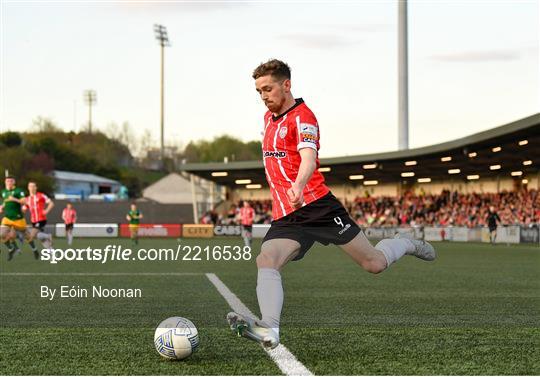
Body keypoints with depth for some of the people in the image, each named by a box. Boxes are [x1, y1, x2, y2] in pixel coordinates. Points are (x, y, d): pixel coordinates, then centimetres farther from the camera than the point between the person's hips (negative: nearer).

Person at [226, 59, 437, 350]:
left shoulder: (302, 117, -11)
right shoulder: (268, 117, 17)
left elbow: (308, 159, -29)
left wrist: (298, 187, -49)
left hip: (317, 206, -6)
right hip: (284, 217, 7)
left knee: (374, 264, 0)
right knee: (265, 261, -23)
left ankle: (405, 244, 33)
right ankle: (269, 329, -40)